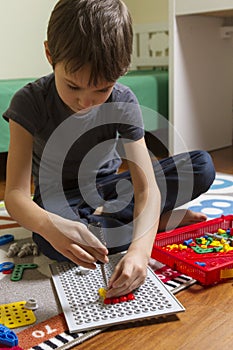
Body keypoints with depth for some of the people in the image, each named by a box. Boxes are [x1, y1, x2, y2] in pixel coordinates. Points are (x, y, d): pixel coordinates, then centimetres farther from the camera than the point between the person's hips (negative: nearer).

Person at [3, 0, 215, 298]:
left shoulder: (123, 103, -20)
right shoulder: (30, 102, -23)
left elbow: (147, 188, -26)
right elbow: (16, 194, -28)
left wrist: (140, 249, -46)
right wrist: (49, 225, -52)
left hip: (107, 187, 2)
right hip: (59, 198, -1)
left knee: (203, 167, -14)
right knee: (53, 242, -40)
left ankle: (101, 215, -15)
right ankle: (161, 220, -18)